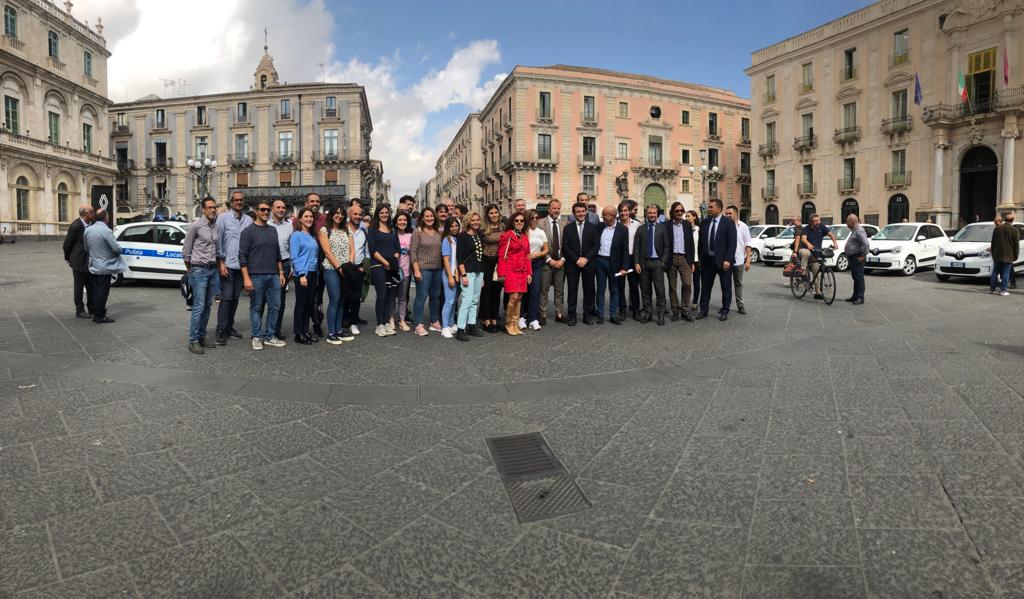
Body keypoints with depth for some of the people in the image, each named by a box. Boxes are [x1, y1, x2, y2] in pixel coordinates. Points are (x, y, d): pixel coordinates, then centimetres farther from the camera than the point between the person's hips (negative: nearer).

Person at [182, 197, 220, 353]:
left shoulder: (217, 225, 6)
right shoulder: (196, 226, -9)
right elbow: (186, 250, -2)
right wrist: (189, 269, 5)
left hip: (212, 269, 6)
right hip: (199, 270, -6)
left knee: (208, 305, 10)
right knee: (198, 306, -7)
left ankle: (202, 336, 20)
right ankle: (193, 341, -1)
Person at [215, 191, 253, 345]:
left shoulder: (248, 220, 8)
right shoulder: (223, 218, -2)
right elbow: (218, 241, -4)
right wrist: (221, 262, -8)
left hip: (242, 264, 4)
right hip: (227, 264, -4)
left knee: (235, 297, 10)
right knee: (226, 297, -5)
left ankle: (229, 327, 21)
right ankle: (221, 331, 1)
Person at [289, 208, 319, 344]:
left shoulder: (312, 236, 14)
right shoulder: (296, 235, -7)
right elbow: (294, 257, -12)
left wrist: (316, 273, 11)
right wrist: (301, 274, -19)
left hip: (313, 273, 7)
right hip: (302, 274, -7)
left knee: (309, 304, 11)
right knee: (301, 304, -1)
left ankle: (305, 331, 20)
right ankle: (298, 334, 7)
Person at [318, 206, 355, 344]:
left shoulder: (347, 231, 16)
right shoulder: (324, 230, 1)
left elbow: (352, 249, 10)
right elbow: (327, 251, -8)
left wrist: (349, 265, -7)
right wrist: (339, 267, -14)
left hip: (345, 270, 5)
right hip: (331, 269, -5)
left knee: (342, 301, 7)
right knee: (334, 300, -8)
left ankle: (339, 330, 16)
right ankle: (331, 334, -3)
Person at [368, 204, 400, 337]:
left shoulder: (393, 230, 17)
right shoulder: (373, 229, 4)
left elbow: (398, 248, 13)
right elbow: (372, 249, -6)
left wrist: (394, 261, -5)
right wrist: (385, 262, -12)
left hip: (392, 267, 5)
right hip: (378, 266, -4)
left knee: (391, 295, 2)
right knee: (381, 295, -8)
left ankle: (387, 323, 10)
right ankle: (380, 325, -1)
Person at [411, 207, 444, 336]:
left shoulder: (439, 232, 10)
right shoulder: (418, 231, -3)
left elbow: (442, 251, 13)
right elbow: (413, 252, -7)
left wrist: (443, 267, 6)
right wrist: (416, 270, -13)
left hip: (438, 269, 5)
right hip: (423, 269, -5)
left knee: (436, 296, 12)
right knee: (421, 296, -5)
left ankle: (435, 322, 24)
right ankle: (419, 325, 0)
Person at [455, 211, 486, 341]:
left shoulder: (480, 236, 13)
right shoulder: (463, 236, -6)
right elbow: (459, 257, -11)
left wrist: (482, 276, 16)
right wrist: (463, 275, -17)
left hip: (479, 272, 7)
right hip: (468, 271, -7)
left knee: (475, 301, 10)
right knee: (467, 300, -12)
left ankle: (471, 327, 19)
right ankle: (460, 330, -10)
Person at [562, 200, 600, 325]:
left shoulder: (593, 227, 7)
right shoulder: (568, 228, 6)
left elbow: (596, 245, 1)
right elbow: (565, 247, -1)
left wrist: (586, 258, -10)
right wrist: (576, 259, -10)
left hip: (588, 263, 1)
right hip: (572, 263, 0)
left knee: (589, 290, 3)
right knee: (572, 290, 1)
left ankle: (587, 315, 12)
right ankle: (572, 316, 7)